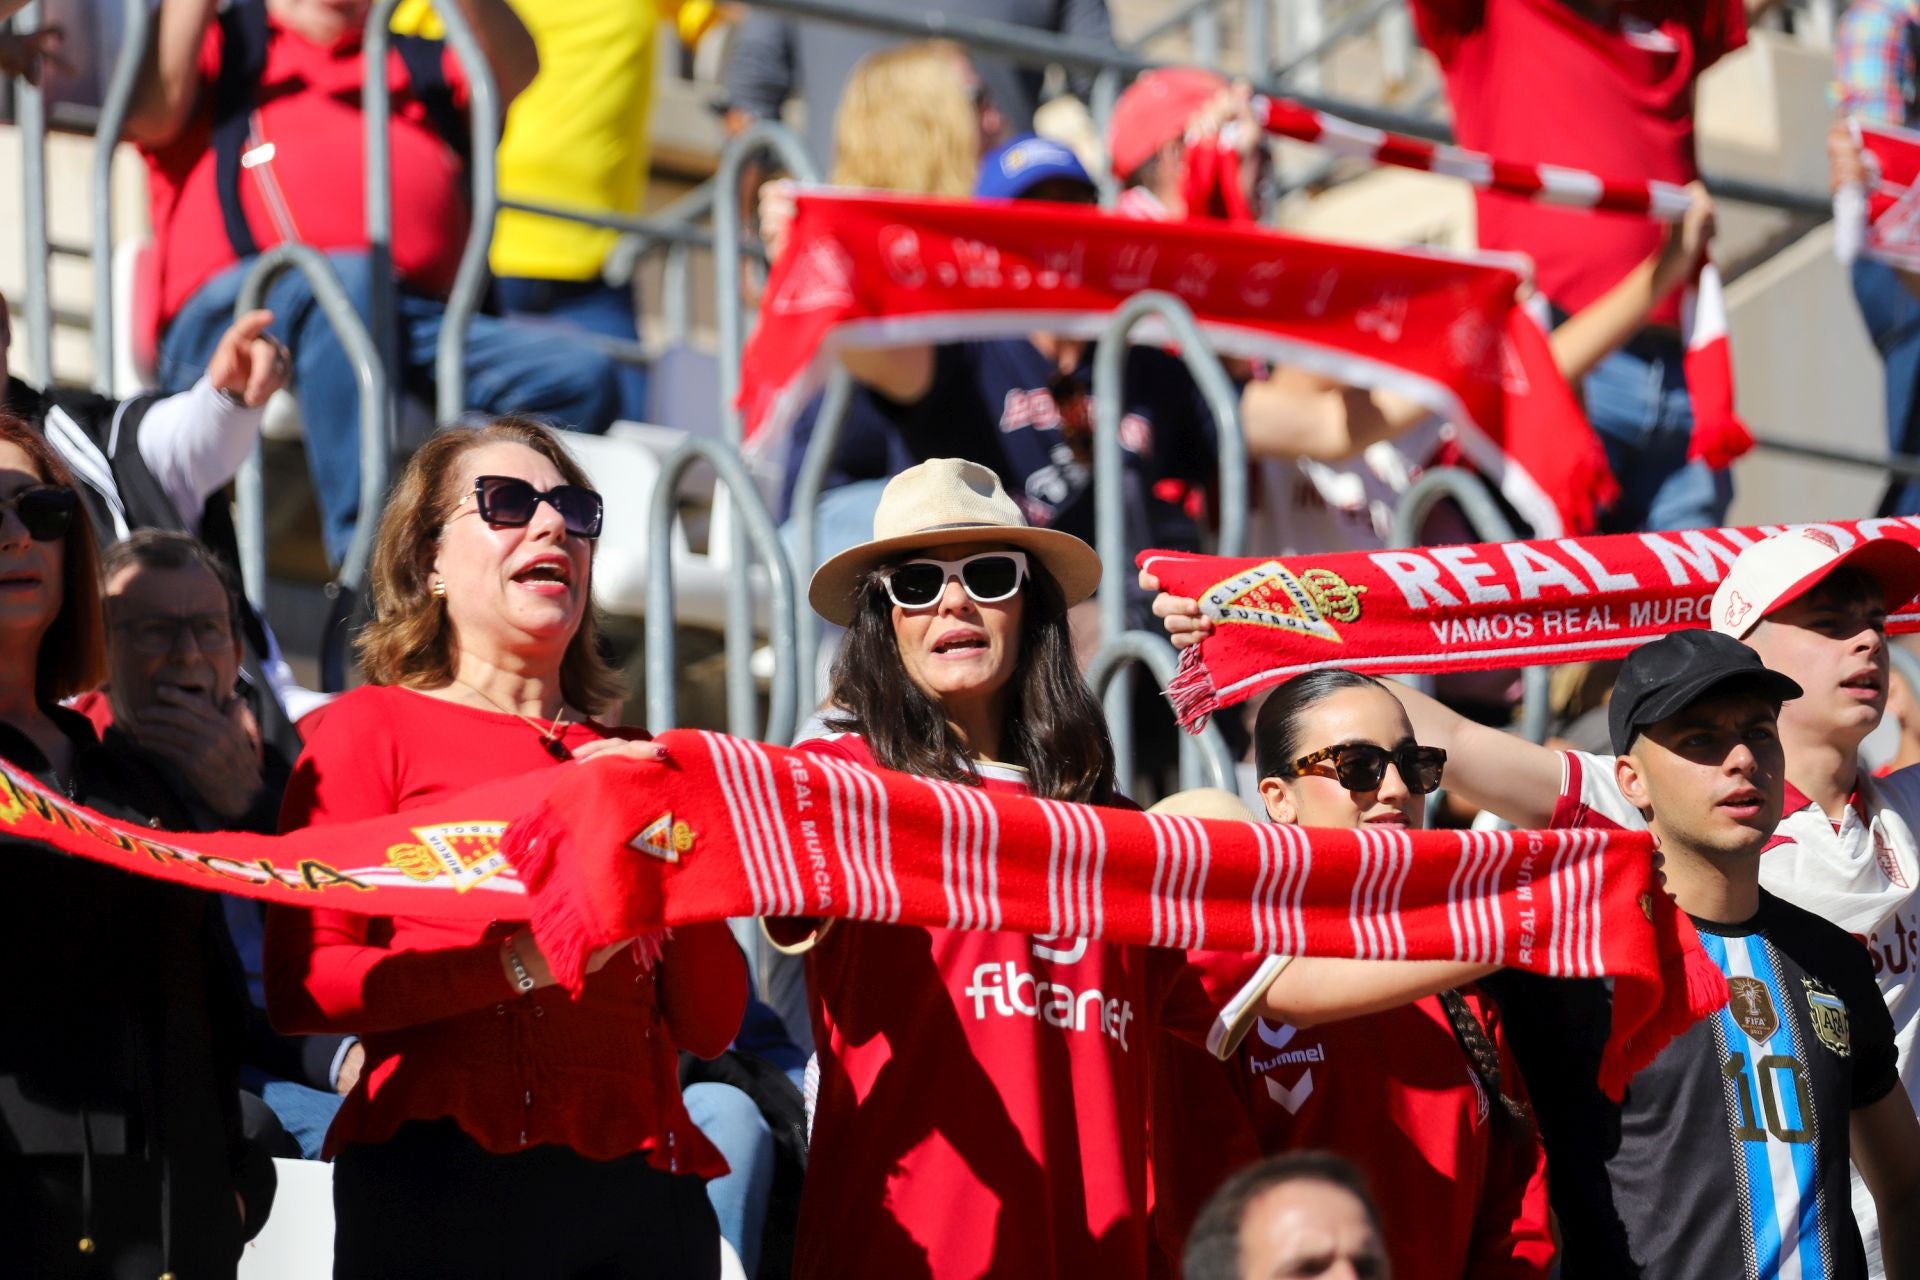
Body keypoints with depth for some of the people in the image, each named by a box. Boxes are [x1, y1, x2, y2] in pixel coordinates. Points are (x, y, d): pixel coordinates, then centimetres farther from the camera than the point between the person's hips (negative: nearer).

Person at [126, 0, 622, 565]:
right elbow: (151, 114, 5)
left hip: (424, 322, 4)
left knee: (580, 375, -20)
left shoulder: (421, 62, 34)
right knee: (345, 281, -39)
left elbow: (515, 70, 13)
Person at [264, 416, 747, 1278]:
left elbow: (710, 1027, 12)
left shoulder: (633, 762, 18)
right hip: (444, 1189, -4)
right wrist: (526, 961, -15)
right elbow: (298, 989, -8)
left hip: (643, 1184, 4)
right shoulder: (373, 728, 5)